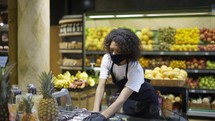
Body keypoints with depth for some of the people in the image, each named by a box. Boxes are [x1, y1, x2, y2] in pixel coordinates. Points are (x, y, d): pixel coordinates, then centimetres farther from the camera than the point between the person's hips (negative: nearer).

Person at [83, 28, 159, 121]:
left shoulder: (135, 69, -38)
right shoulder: (107, 59, -24)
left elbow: (122, 99, -46)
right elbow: (101, 86, -30)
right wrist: (95, 112, -45)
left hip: (145, 101, -4)